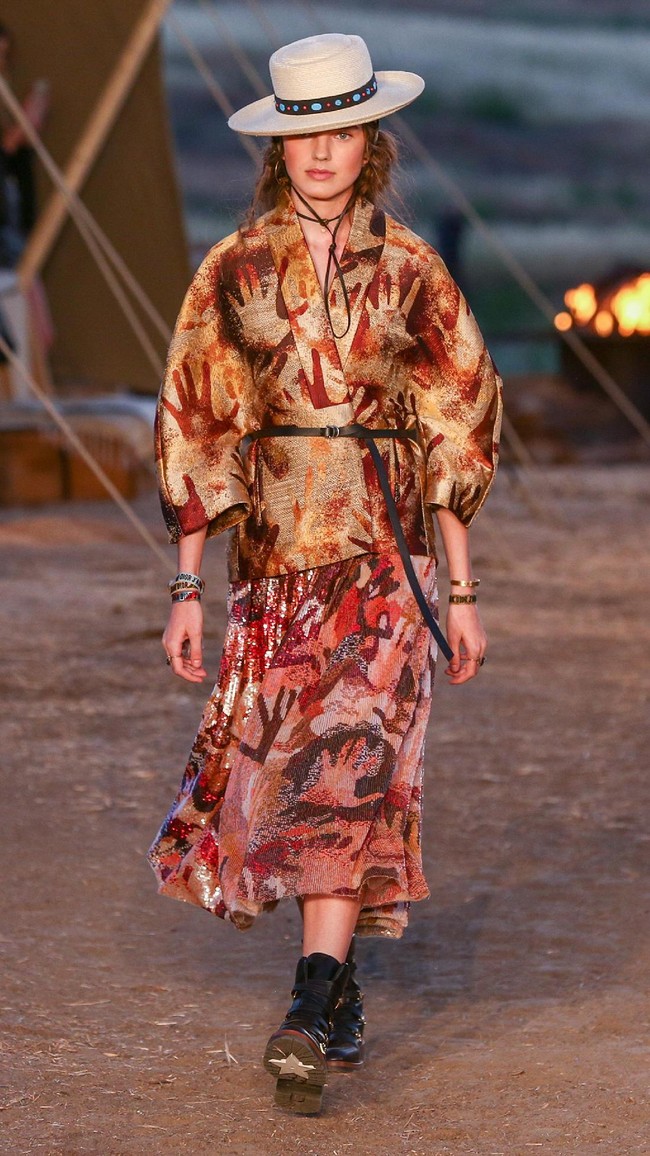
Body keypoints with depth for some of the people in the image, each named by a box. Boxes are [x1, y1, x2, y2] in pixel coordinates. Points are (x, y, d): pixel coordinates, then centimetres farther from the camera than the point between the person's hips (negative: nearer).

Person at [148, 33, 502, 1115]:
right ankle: (342, 990, 27)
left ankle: (311, 1015, -20)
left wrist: (462, 592, 3)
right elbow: (196, 435, 6)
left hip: (384, 559, -2)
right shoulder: (233, 273, 3)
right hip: (273, 562, 2)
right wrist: (188, 590, 2)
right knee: (274, 776, 7)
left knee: (351, 773, -15)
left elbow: (454, 436, 5)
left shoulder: (411, 273, 2)